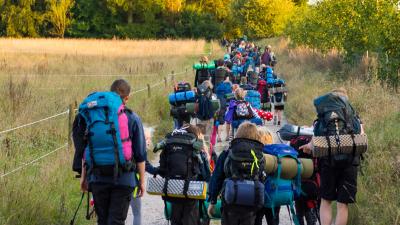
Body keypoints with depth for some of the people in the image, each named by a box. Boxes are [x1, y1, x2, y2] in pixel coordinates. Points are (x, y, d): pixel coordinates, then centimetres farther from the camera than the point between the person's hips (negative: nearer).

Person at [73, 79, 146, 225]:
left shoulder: (93, 116, 6)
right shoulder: (132, 118, -3)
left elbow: (85, 148, 10)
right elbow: (140, 154, -1)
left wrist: (84, 175, 17)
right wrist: (142, 180, 8)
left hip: (98, 178, 3)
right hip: (123, 179, -3)